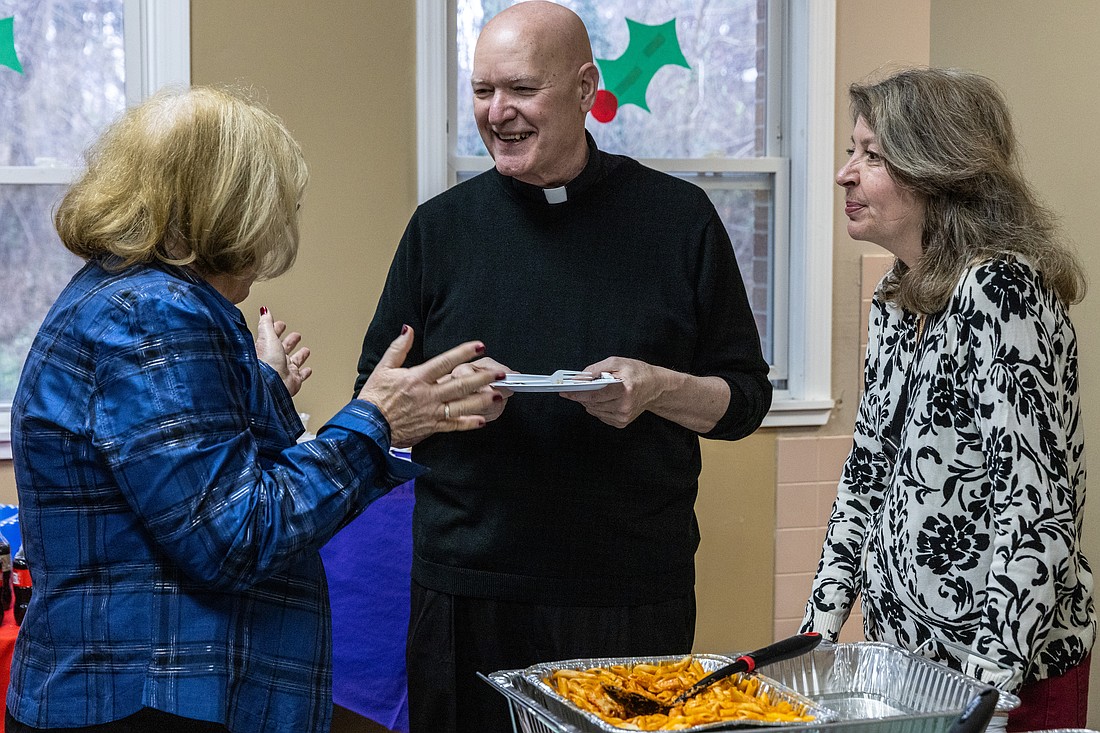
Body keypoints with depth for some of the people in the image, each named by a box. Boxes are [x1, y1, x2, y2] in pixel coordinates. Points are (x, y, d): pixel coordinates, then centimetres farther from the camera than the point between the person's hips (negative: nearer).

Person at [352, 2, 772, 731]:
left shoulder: (678, 218, 2)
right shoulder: (443, 226, 5)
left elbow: (745, 398, 5)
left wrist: (658, 389, -15)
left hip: (636, 595, 0)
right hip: (469, 586, 1)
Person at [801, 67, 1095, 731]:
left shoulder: (1000, 290, -19)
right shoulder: (897, 296, 7)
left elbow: (1037, 508, -23)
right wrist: (820, 627, 7)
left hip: (1011, 675, -8)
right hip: (904, 650, 8)